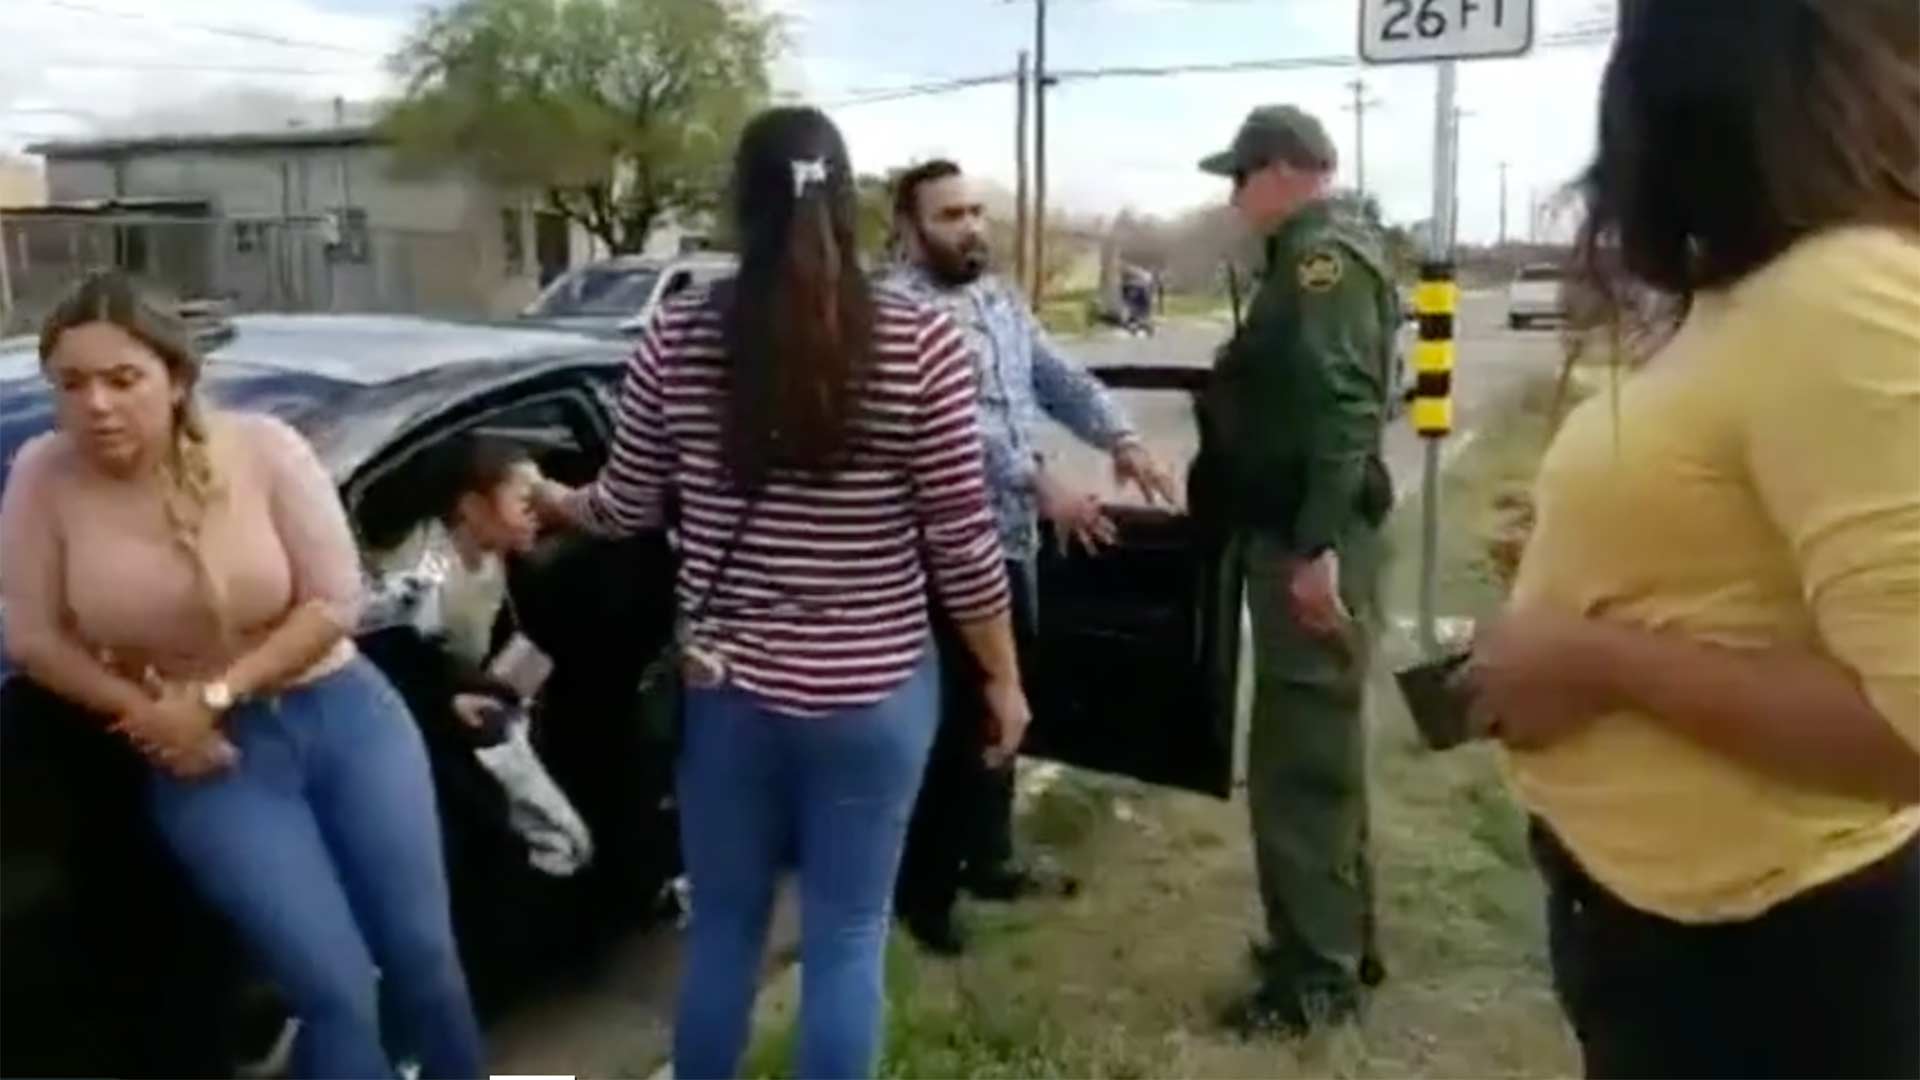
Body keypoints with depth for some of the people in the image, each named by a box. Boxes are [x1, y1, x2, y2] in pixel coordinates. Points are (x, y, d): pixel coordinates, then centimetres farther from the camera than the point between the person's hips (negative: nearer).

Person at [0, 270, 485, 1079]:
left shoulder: (261, 446, -10)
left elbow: (336, 602, -9)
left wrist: (216, 693, -16)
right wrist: (150, 716, -13)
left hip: (342, 713, 1)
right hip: (208, 761, 0)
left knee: (424, 957, 5)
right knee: (337, 991, -9)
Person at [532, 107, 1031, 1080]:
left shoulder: (676, 336, -5)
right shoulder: (921, 344, -11)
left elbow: (626, 506, 6)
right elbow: (961, 542, -8)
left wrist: (549, 498, 28)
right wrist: (1003, 677, 6)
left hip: (726, 688, 2)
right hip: (872, 694, -2)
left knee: (723, 930, 20)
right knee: (846, 941, 12)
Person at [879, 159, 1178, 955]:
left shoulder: (998, 297, 15)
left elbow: (1057, 375, 13)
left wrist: (1119, 438, -4)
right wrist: (1044, 486, -29)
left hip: (1013, 538, 9)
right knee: (952, 718, -1)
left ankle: (986, 857, 33)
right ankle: (924, 889, 13)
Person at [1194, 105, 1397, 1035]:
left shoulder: (1326, 256, -14)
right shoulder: (1313, 252, 18)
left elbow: (1343, 407, -24)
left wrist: (1317, 547, -27)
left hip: (1306, 539, -11)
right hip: (1299, 530, 11)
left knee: (1300, 752, -3)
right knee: (1316, 743, 17)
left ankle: (1315, 971, 8)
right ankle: (1341, 936, 30)